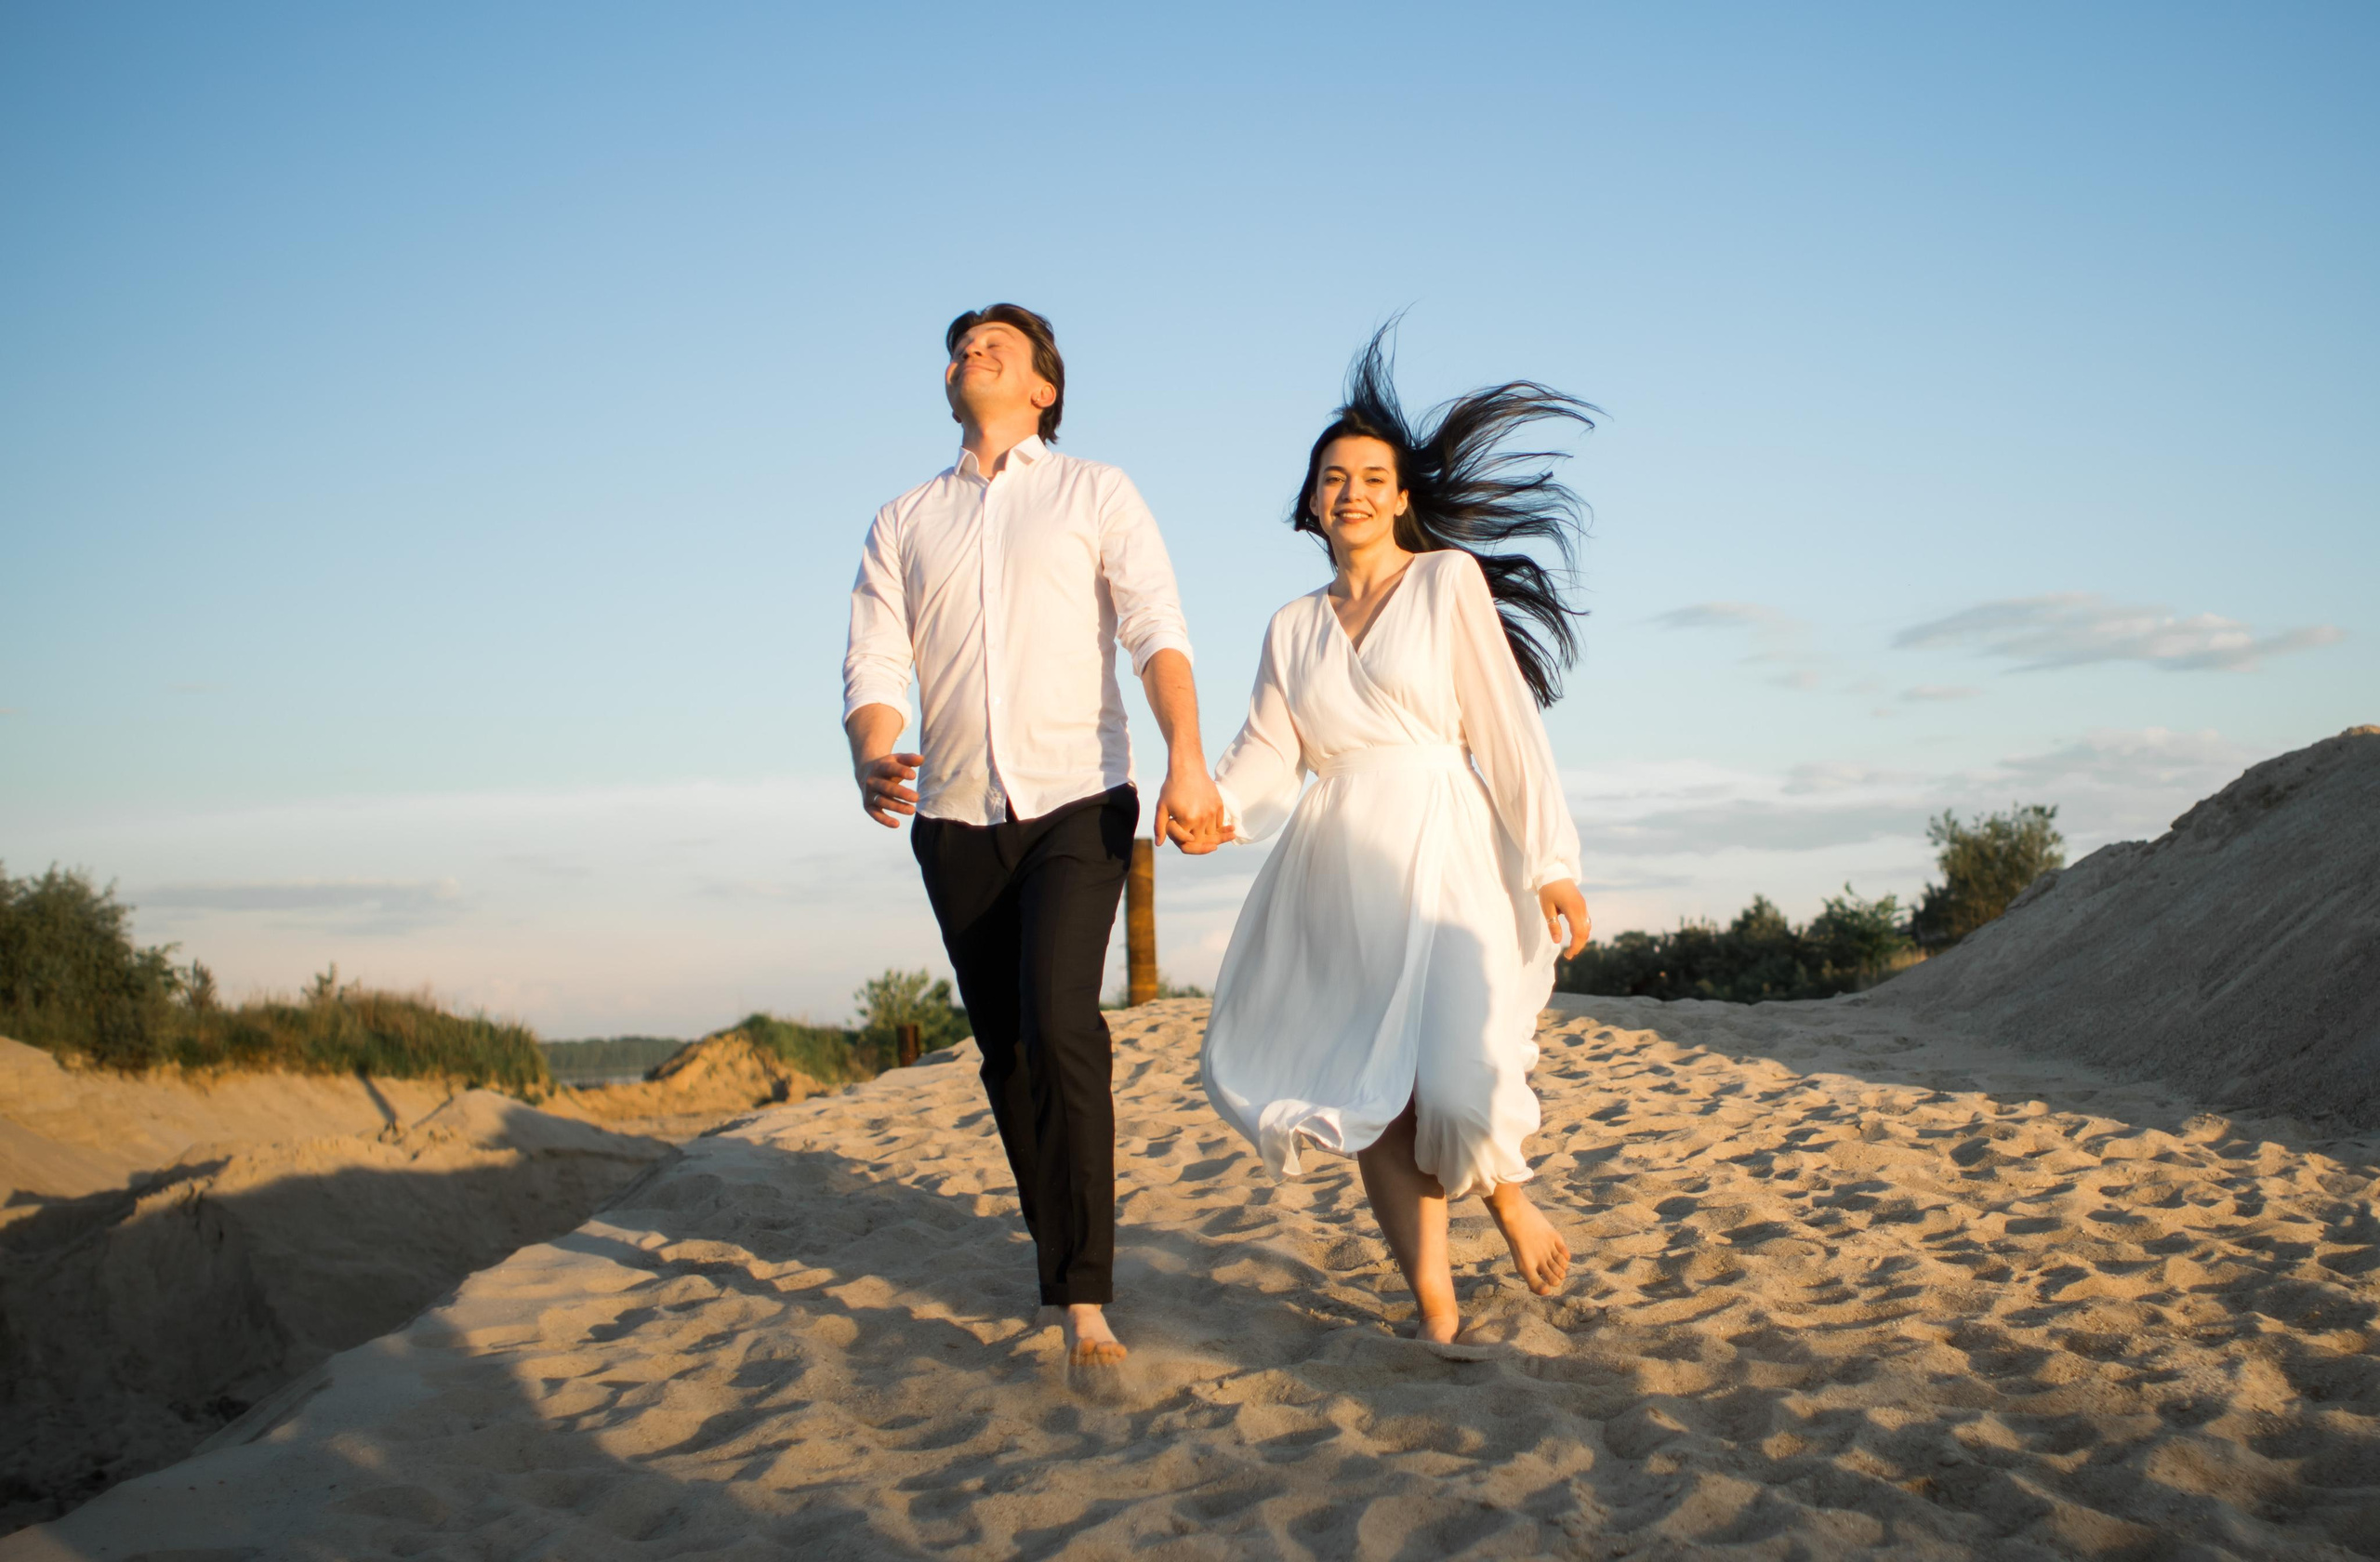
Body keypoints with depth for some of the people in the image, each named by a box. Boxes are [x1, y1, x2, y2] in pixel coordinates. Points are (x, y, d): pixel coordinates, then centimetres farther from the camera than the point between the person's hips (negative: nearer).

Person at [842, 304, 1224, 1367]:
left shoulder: (1095, 494, 7)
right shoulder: (902, 524, 14)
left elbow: (1156, 627, -6)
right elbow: (875, 665, 4)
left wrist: (1187, 760, -23)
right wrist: (870, 759, -20)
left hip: (1076, 804, -3)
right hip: (955, 818, 4)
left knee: (1059, 1025, -19)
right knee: (1005, 1050, 7)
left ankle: (1083, 1296, -16)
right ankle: (1057, 1245, 25)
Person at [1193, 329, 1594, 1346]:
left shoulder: (1449, 580, 6)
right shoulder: (1295, 627, 18)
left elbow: (1507, 724, 0)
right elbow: (1267, 753, 9)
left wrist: (1551, 860, -6)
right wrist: (1215, 806, -14)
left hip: (1440, 853, -4)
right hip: (1334, 870, 4)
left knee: (1454, 1081, -18)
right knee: (1373, 1089, -2)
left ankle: (1507, 1196, 15)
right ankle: (1432, 1305, 8)